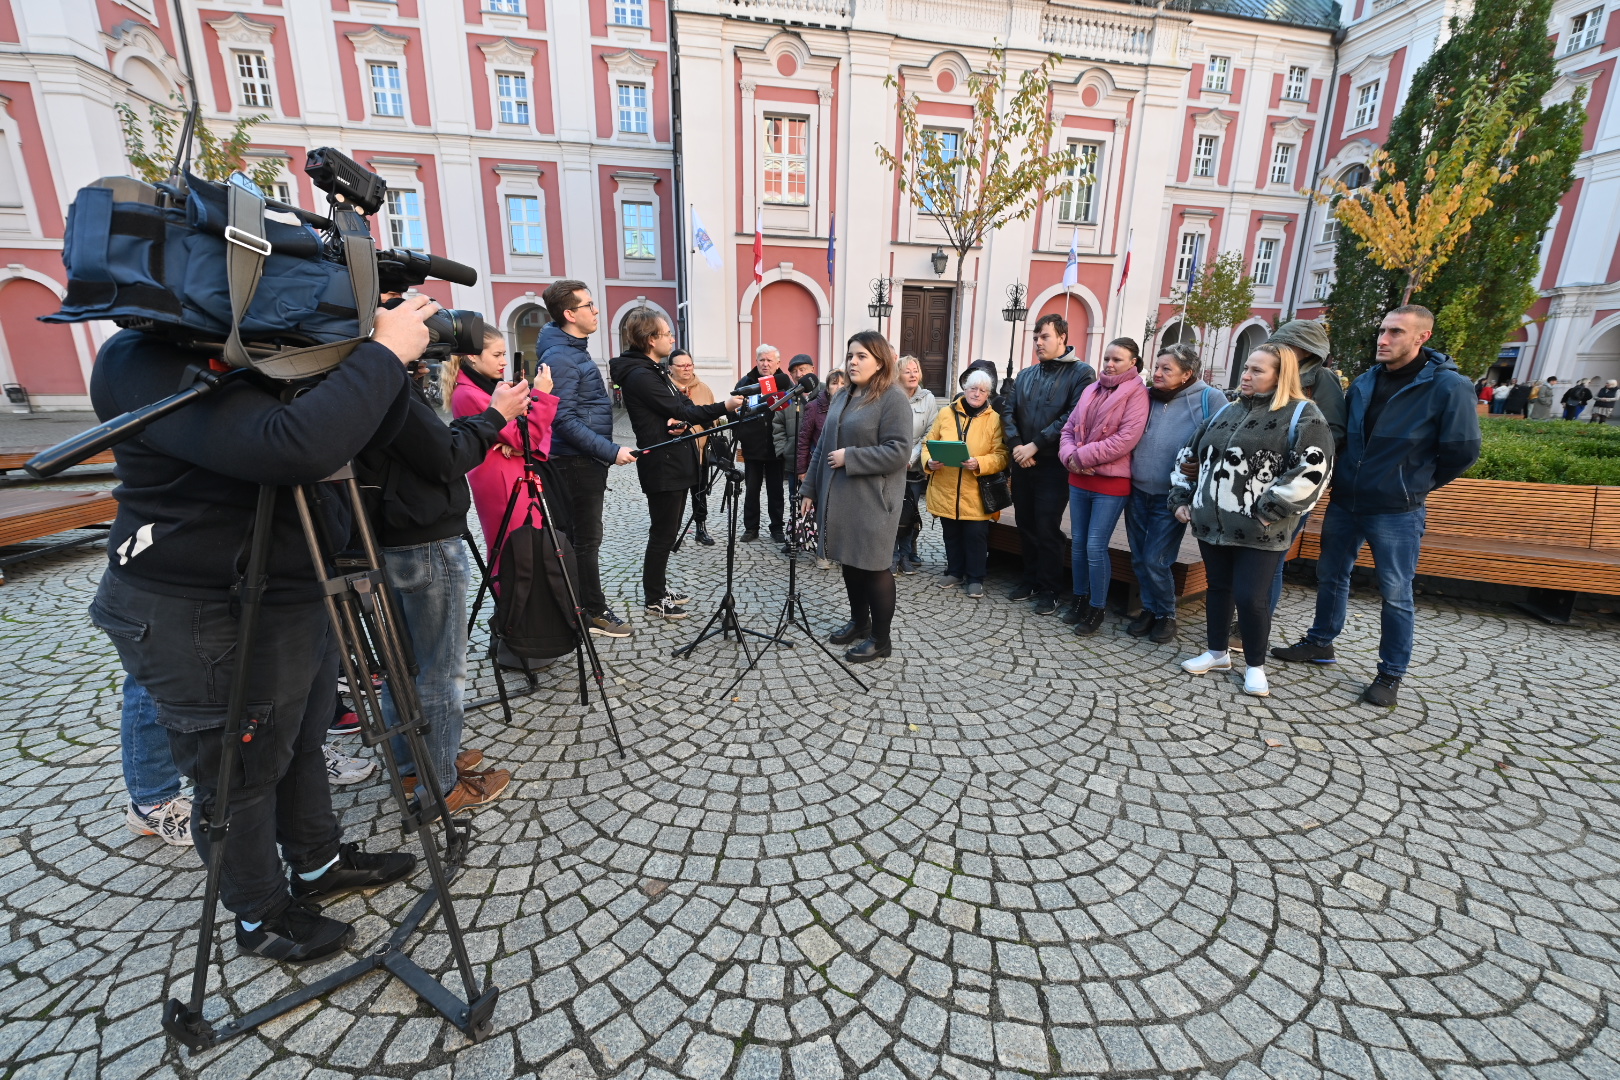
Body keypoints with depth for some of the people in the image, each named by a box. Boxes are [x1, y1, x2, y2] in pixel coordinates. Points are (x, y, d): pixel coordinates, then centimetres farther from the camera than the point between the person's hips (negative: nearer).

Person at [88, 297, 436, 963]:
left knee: (301, 743, 23)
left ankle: (321, 864, 44)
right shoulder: (146, 361, -21)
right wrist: (384, 354, -29)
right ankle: (261, 917, 34)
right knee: (238, 776, 12)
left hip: (297, 595, 8)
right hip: (209, 623, -8)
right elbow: (296, 449, -39)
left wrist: (392, 354, -9)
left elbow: (370, 434, 7)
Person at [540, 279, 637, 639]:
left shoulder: (575, 351, 15)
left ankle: (584, 605, 27)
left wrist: (605, 451, 21)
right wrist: (611, 450, -24)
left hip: (589, 460, 10)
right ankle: (594, 613, 9)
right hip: (577, 462, -10)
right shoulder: (559, 358, -16)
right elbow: (564, 420, -23)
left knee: (584, 536, 16)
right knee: (587, 538, -1)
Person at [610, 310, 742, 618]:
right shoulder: (640, 375, -15)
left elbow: (682, 407, 10)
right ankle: (654, 599, 13)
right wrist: (723, 407, -13)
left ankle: (660, 588, 30)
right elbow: (680, 411, -17)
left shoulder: (654, 371, 15)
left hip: (675, 464, 10)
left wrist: (681, 421, -13)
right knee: (663, 535, 0)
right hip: (663, 467, -10)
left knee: (667, 533, 17)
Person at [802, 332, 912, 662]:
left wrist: (849, 458, -19)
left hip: (872, 499, -7)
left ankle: (881, 639, 14)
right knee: (850, 561, 15)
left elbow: (898, 451, -19)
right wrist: (810, 488, 12)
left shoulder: (893, 398, -10)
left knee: (873, 566, 0)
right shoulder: (843, 397, 14)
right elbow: (823, 446, 15)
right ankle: (859, 622, 33)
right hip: (838, 496, 8)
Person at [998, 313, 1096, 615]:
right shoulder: (1025, 375, 14)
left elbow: (1073, 418, -16)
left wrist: (1036, 445, -17)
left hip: (1054, 465, -6)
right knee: (1025, 524, 12)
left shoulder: (1081, 373, -4)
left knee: (1047, 528, -2)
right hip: (1022, 463, 6)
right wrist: (1016, 445, -9)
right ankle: (1031, 579, 26)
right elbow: (1008, 410, 7)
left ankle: (1049, 589, 12)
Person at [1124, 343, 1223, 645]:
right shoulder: (1147, 397, 7)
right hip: (1137, 492, 5)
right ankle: (1149, 609, 27)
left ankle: (1166, 615, 18)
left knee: (1156, 561, -4)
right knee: (1139, 559, 10)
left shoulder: (1209, 399, -7)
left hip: (1170, 498, -5)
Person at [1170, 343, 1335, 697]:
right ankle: (1217, 653, 30)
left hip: (1259, 532, -5)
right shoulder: (1226, 412, 14)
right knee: (1218, 588, 14)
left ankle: (1255, 666, 16)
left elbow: (1313, 470, -16)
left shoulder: (1303, 415, -4)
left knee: (1250, 598, -5)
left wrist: (1268, 512, -18)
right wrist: (1181, 499, 14)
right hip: (1212, 523, 6)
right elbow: (1189, 455, 22)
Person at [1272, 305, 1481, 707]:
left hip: (1396, 513, -5)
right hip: (1344, 502, 5)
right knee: (1331, 575, 15)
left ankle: (1391, 674, 17)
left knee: (1396, 594, 5)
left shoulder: (1449, 387, -11)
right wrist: (1344, 480, 11)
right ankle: (1320, 643, 31)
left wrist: (1416, 486, 0)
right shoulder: (1364, 382, 5)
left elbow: (1463, 451, -9)